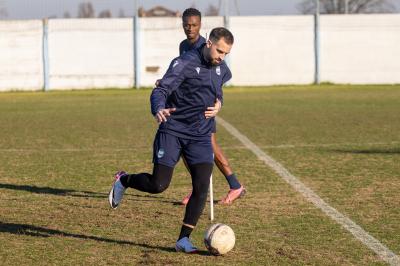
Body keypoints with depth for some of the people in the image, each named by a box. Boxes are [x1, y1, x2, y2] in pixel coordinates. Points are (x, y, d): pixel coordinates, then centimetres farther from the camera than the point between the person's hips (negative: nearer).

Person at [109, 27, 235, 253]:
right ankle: (123, 180, 25)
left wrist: (217, 102, 10)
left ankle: (184, 239, -1)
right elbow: (160, 90, -23)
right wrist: (159, 109, -44)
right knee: (158, 185, -7)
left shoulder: (222, 70, 8)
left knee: (201, 187, -11)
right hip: (172, 132, -5)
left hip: (201, 137, 5)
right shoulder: (185, 63, -14)